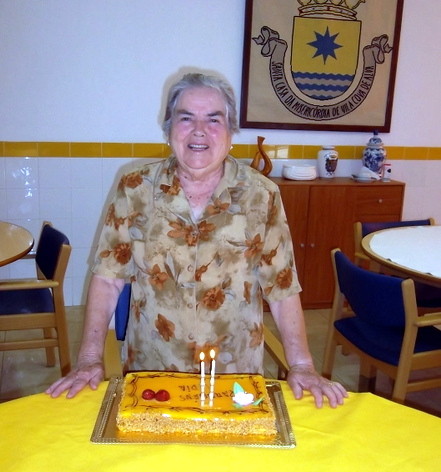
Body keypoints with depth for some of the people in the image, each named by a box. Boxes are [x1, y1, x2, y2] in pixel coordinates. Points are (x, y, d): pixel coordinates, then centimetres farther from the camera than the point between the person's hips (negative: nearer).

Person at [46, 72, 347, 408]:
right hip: (149, 370, 1)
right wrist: (90, 359, -9)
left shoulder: (263, 196, -9)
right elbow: (108, 277, -4)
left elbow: (282, 287, -6)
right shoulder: (135, 190, -7)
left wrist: (302, 365, -10)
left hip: (234, 374, 0)